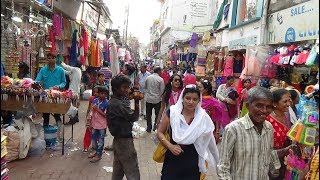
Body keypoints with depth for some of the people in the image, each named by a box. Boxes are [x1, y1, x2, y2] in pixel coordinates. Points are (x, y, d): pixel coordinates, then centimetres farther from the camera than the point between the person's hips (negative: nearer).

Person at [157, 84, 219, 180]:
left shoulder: (203, 118, -6)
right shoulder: (172, 113, -9)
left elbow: (209, 141, 9)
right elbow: (160, 132, -1)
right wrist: (170, 146, -13)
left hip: (192, 164, 1)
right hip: (172, 161, 0)